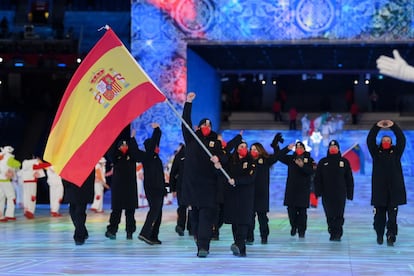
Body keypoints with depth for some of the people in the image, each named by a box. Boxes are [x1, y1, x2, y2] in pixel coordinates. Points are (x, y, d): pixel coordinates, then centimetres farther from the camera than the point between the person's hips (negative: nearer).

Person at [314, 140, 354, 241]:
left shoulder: (344, 161, 6)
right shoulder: (323, 162, 9)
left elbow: (349, 179, 7)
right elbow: (317, 179, 7)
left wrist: (350, 193, 3)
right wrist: (318, 191, -3)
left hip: (340, 194, -1)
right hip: (327, 194, 1)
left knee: (339, 215, -6)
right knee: (329, 215, 4)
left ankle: (338, 234, -1)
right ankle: (332, 233, 15)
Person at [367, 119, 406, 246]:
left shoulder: (396, 152, 10)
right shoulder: (376, 152, 9)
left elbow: (402, 140, -1)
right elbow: (370, 140, -1)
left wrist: (393, 126, -9)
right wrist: (377, 126, -9)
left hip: (394, 189, 0)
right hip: (379, 189, 0)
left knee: (392, 215, -5)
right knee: (379, 214, 2)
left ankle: (391, 236, -6)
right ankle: (379, 235, 15)